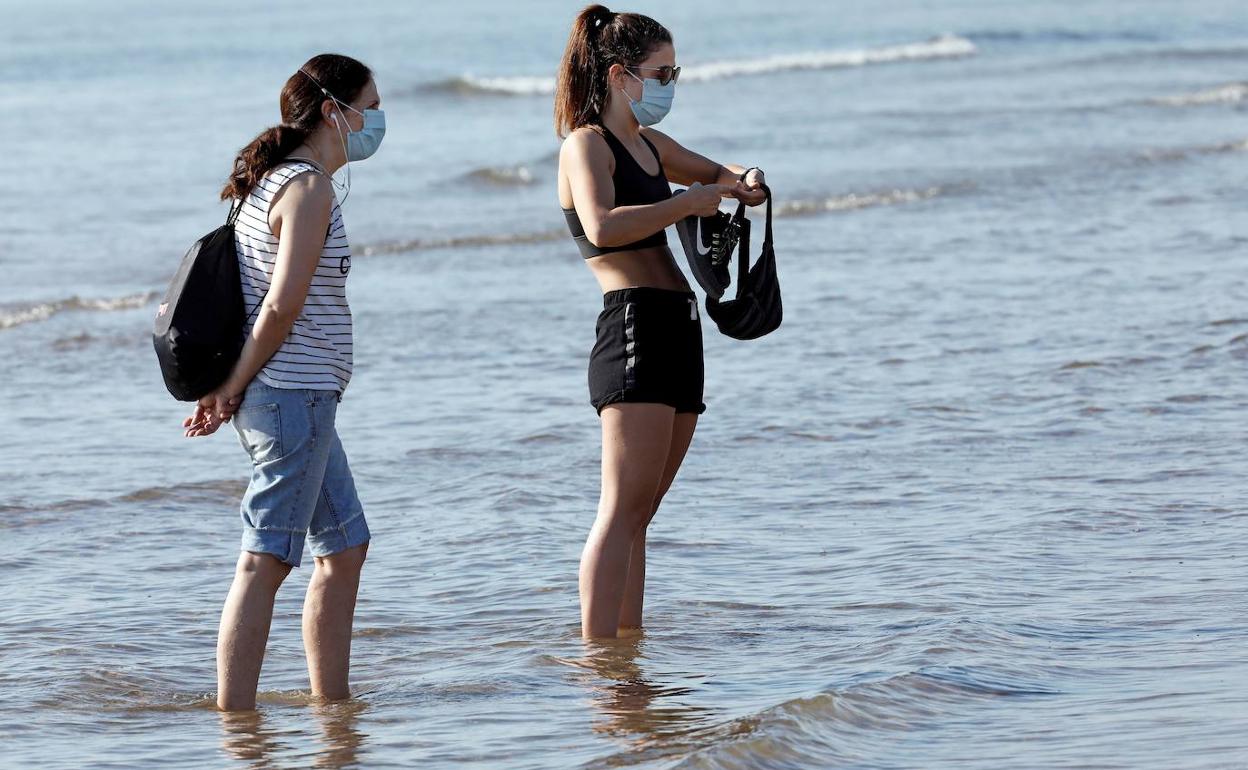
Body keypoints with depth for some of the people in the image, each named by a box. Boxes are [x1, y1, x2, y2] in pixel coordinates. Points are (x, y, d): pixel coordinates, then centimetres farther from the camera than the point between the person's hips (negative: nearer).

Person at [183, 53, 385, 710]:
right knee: (263, 561, -10)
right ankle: (234, 717, -12)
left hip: (298, 398, 10)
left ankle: (332, 703, 21)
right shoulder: (309, 188, -13)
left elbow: (270, 300, 16)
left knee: (344, 545, 16)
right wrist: (232, 389, -12)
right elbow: (283, 304, -19)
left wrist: (228, 387, 11)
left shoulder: (270, 182, 17)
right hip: (293, 395, -10)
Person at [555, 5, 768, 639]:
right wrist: (689, 202, -16)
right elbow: (602, 226, -23)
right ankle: (596, 653, -19)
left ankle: (628, 641, 12)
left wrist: (742, 182, 13)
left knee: (640, 512, 10)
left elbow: (717, 173, 36)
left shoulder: (649, 145, 21)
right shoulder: (586, 143, -5)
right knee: (622, 509, -15)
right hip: (634, 328, -9)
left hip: (676, 333, 9)